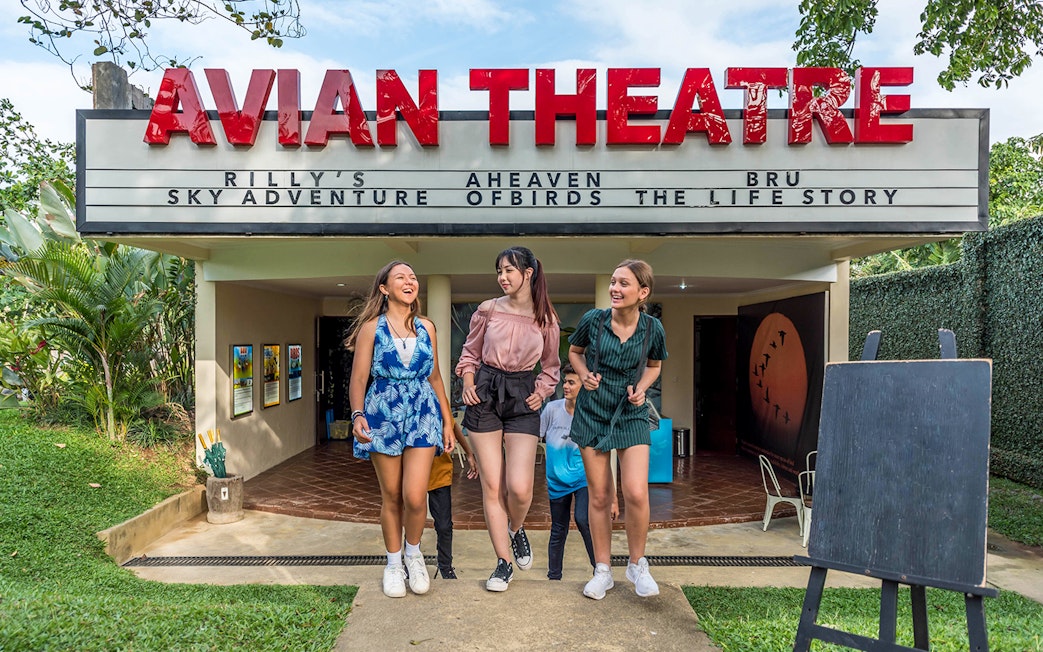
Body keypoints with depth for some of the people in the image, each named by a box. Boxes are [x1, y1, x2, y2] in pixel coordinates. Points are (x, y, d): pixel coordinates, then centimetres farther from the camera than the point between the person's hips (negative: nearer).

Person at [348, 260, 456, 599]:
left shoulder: (427, 327, 9)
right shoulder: (372, 327, 1)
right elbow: (359, 377, -4)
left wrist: (447, 421, 12)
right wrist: (357, 415, -20)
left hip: (422, 414, 2)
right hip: (384, 414, -1)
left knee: (415, 497, -8)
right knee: (391, 497, 7)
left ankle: (414, 554, 20)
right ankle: (394, 563, 27)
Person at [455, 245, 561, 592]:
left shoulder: (546, 319, 2)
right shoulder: (488, 310, 3)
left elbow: (551, 366, 14)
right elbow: (470, 352, 12)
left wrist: (542, 391, -2)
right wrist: (468, 381, -3)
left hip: (523, 398, -1)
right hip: (485, 394, 1)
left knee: (519, 487, -12)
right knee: (491, 485, 2)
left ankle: (516, 529, 25)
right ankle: (503, 563, 17)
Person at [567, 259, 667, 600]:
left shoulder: (652, 328, -8)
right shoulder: (593, 320, -9)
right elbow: (574, 351, 10)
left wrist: (641, 387, -7)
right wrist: (584, 373, -9)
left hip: (631, 415, 0)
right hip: (592, 412, 1)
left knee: (636, 493, -12)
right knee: (599, 496, 6)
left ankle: (637, 564, 15)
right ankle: (602, 571, 23)